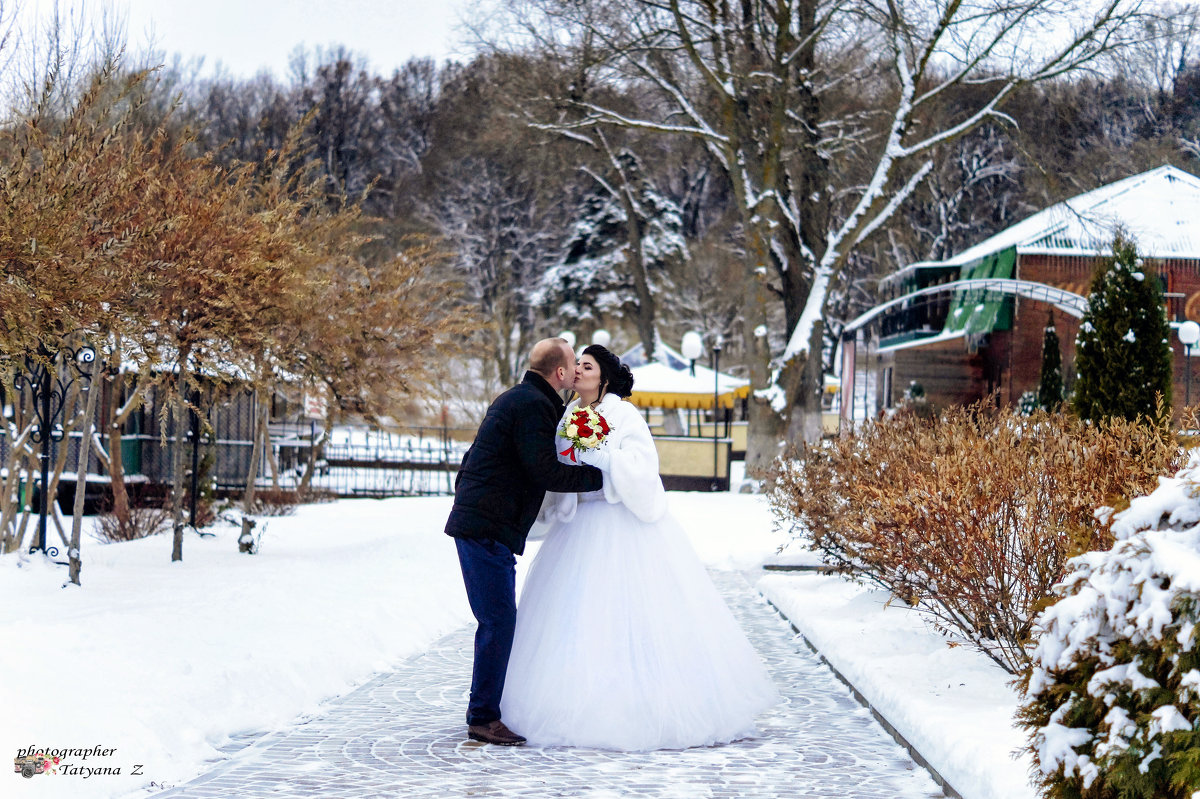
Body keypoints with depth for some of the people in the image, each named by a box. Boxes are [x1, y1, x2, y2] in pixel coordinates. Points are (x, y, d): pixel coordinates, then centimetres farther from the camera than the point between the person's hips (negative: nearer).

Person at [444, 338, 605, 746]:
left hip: (477, 522, 11)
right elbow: (546, 472, -18)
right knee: (499, 621, -9)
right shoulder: (533, 405, -13)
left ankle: (484, 712, 19)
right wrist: (601, 475, -12)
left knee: (496, 621, 13)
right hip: (489, 528, -11)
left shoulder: (517, 398, 20)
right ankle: (483, 719, -6)